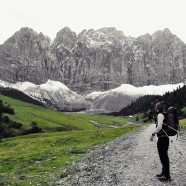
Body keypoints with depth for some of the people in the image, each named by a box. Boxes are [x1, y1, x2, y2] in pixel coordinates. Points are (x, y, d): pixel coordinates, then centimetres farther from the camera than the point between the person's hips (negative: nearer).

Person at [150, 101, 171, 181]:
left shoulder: (160, 115, -14)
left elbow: (159, 127, -25)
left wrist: (153, 135, -18)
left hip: (162, 138, -9)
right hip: (165, 138, 9)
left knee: (163, 157, -1)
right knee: (164, 156, 19)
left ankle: (167, 176, 8)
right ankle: (164, 172, 32)